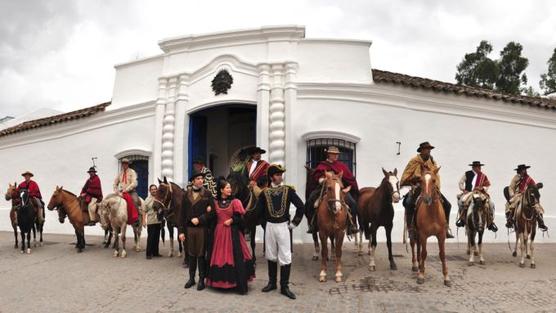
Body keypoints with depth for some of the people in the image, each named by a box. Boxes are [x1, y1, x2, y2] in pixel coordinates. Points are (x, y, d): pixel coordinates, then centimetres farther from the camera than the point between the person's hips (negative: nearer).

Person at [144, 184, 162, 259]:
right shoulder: (147, 199, -3)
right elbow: (144, 211, -4)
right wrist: (144, 221, -10)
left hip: (158, 221, 4)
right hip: (151, 221, -4)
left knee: (157, 237, 11)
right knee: (150, 237, -2)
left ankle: (155, 252, 23)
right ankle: (149, 254, 7)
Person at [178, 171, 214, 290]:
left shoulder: (207, 194, -1)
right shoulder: (186, 194, 4)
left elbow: (211, 211, -5)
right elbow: (182, 213, 3)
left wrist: (200, 219, -18)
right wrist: (181, 231, -1)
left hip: (202, 228, -2)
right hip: (189, 228, 2)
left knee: (201, 254, 4)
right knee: (191, 254, 11)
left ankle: (201, 279, 15)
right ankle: (191, 278, 24)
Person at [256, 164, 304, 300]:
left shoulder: (288, 190, -3)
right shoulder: (265, 193, 1)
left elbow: (301, 206, -4)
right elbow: (259, 211, 10)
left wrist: (294, 223, -4)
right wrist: (265, 224, 6)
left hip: (284, 226, -1)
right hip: (269, 227, 2)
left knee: (285, 257, -1)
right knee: (271, 256, 12)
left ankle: (284, 287, 9)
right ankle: (272, 282, 28)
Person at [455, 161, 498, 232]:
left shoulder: (483, 176, 8)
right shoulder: (467, 174, 4)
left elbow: (487, 186, 10)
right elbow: (461, 183, 7)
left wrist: (481, 188, -11)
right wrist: (463, 189, -8)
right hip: (468, 193, -2)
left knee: (491, 203, -17)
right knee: (462, 200, -32)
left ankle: (490, 223, 0)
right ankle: (461, 219, -15)